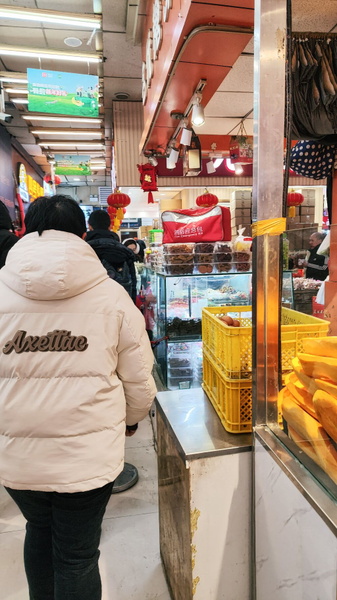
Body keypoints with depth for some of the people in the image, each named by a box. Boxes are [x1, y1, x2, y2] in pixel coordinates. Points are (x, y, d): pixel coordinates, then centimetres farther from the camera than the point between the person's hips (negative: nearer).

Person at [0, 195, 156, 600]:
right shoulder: (110, 294, -12)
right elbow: (138, 378, -5)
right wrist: (131, 418, 15)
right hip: (87, 453, -2)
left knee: (39, 531, 30)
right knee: (77, 556, 17)